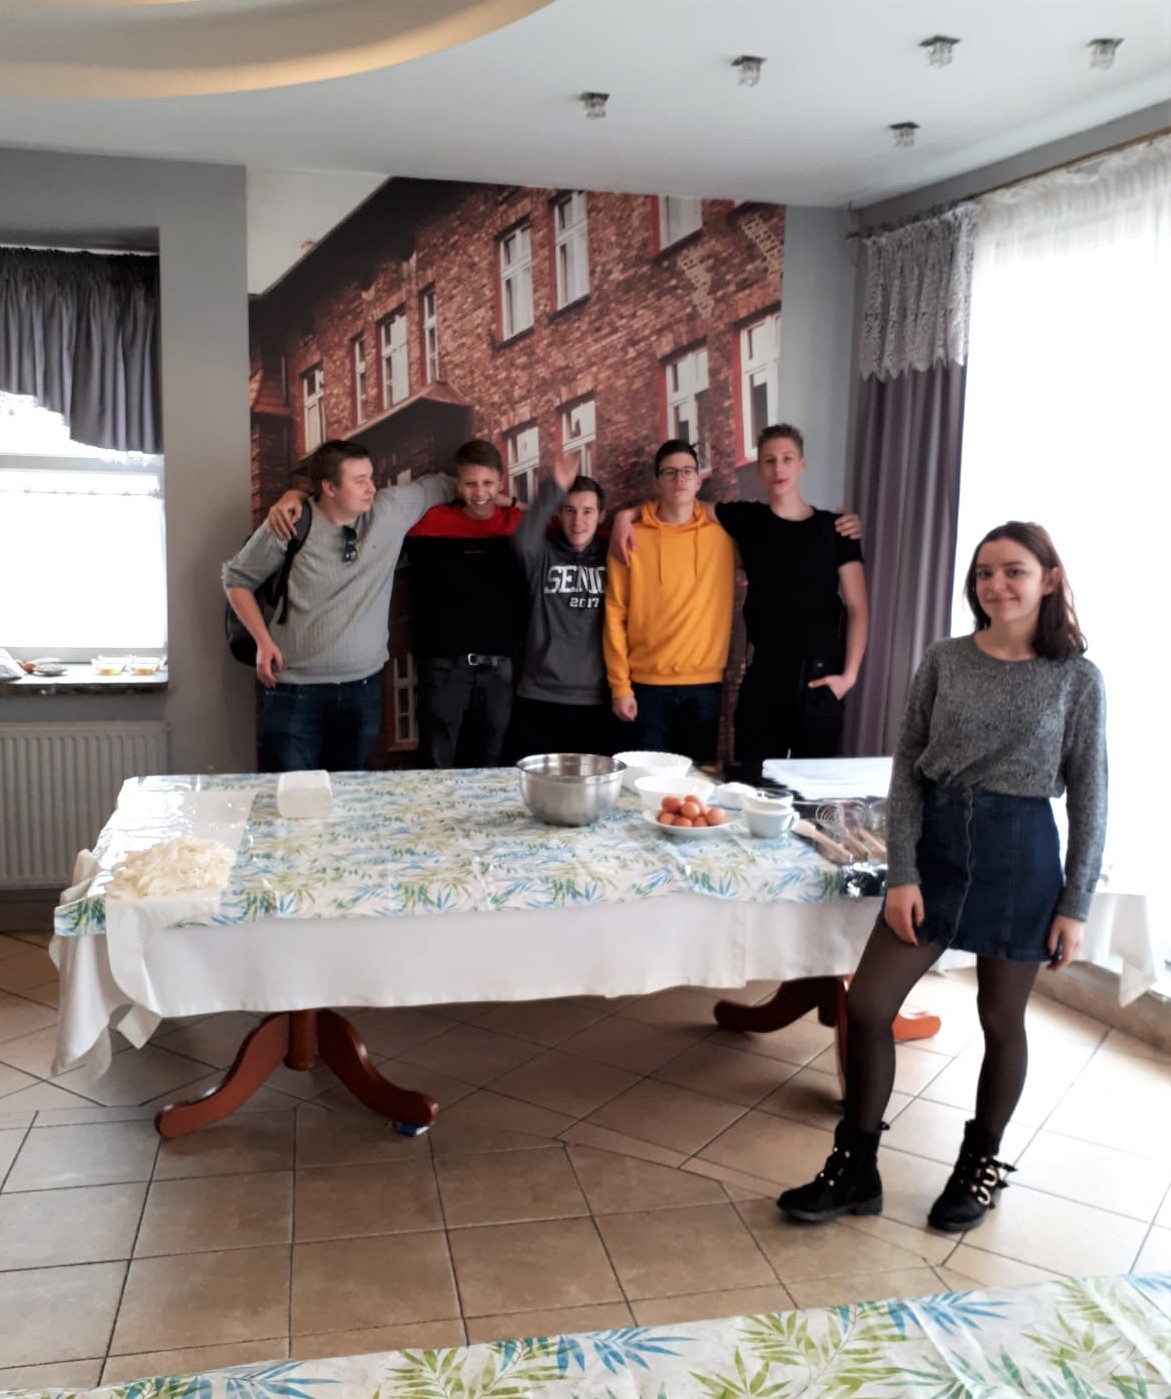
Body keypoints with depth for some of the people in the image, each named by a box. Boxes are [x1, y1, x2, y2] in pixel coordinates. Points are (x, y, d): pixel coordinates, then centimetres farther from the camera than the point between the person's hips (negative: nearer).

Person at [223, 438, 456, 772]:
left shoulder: (391, 508, -2)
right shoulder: (289, 526, -8)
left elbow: (442, 485, 14)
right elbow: (236, 579, 5)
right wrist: (263, 642, -2)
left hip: (364, 689, 3)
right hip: (297, 690, -3)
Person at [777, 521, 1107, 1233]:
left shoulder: (1077, 678, -4)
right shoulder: (944, 661, 1)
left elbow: (1088, 798, -2)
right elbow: (908, 770, 0)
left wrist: (1076, 905, -4)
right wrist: (901, 873, -7)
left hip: (1021, 853, -2)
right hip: (936, 843, 2)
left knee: (1001, 1020, 12)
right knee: (866, 1006, 0)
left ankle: (982, 1163, 36)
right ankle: (855, 1167, 18)